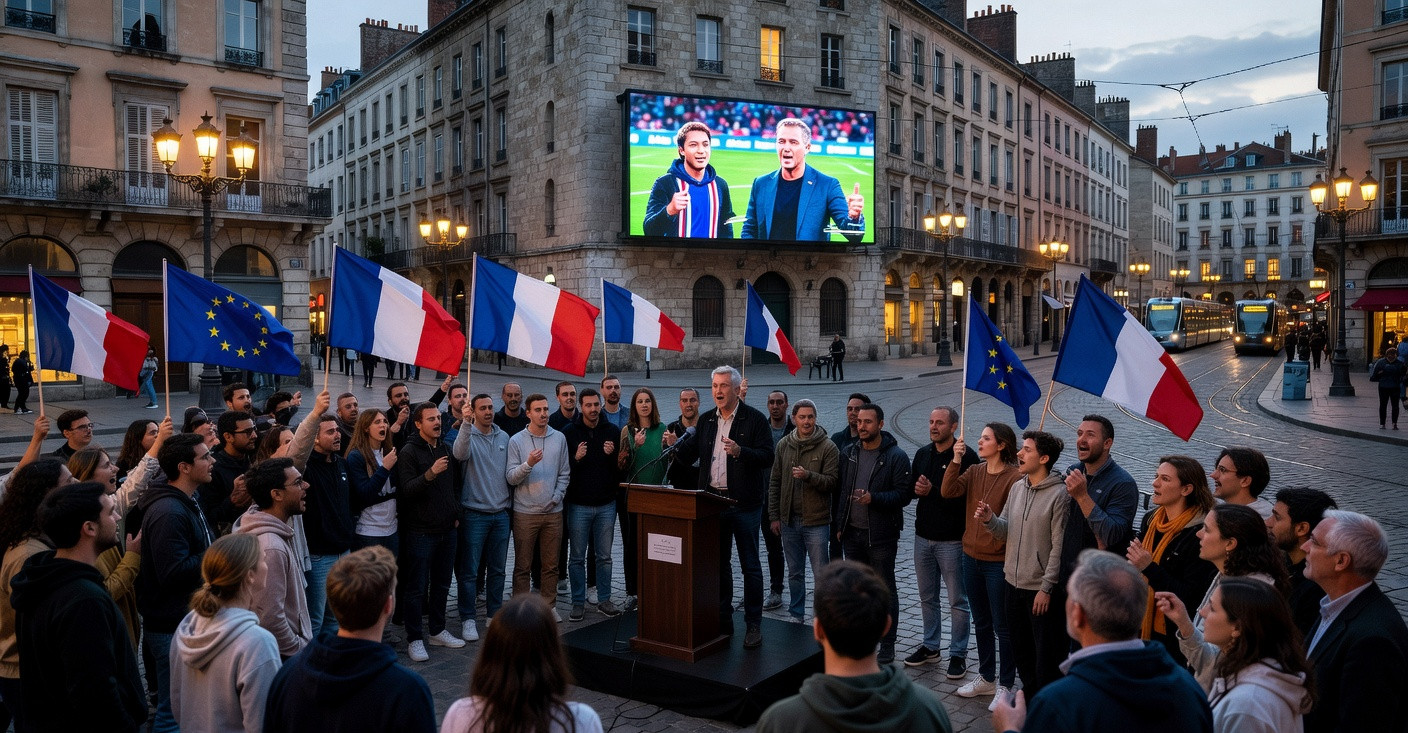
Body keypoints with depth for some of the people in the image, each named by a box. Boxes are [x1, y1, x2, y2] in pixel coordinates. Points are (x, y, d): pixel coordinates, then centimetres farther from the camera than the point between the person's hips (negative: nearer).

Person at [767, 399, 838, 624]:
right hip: (789, 520, 4)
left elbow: (831, 482, -12)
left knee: (821, 574, 2)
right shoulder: (784, 445, 4)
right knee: (794, 572, 15)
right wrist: (774, 516, 5)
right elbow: (775, 482, 8)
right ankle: (796, 614, 29)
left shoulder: (828, 447, -7)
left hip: (816, 521, -4)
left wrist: (809, 475, -29)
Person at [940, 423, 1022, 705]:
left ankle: (1005, 685, 21)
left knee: (1002, 627, 6)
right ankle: (986, 678, 33)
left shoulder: (1014, 478, -15)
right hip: (971, 557, 7)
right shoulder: (974, 472, 4)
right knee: (981, 623, 19)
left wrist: (1011, 562, -20)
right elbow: (948, 491, -9)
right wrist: (956, 459, -14)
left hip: (999, 562, -7)